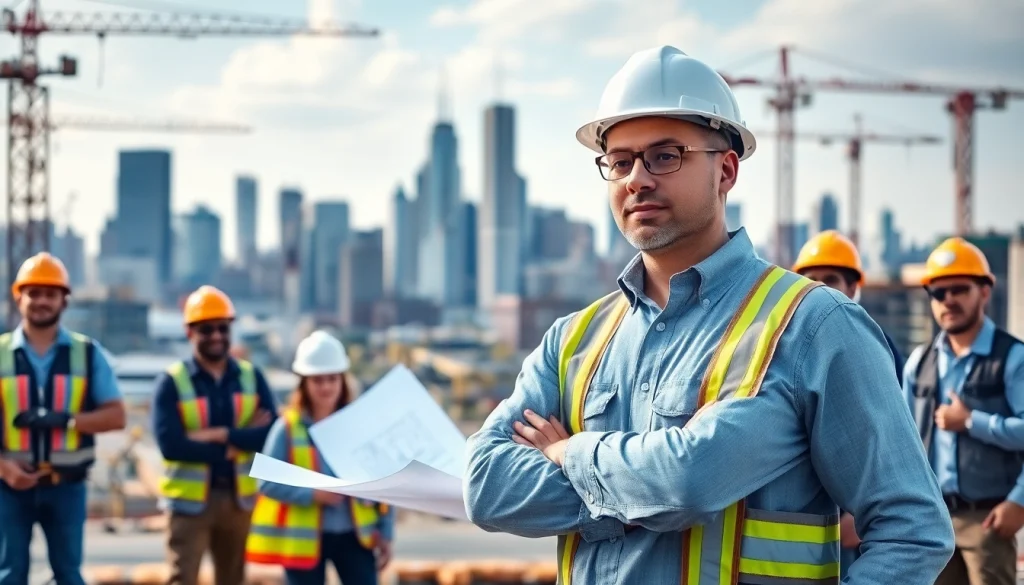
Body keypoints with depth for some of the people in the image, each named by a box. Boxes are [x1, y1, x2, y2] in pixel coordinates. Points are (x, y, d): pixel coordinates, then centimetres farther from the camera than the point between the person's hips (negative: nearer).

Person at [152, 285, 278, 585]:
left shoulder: (251, 376, 5)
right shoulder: (172, 381, -6)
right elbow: (170, 444, -19)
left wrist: (222, 435, -21)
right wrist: (241, 441, -18)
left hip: (239, 498, 4)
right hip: (189, 499, -4)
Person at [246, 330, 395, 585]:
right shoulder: (288, 427, -6)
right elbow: (268, 482, -10)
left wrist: (385, 532, 2)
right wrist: (312, 493, -23)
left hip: (355, 535, 2)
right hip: (304, 538, -2)